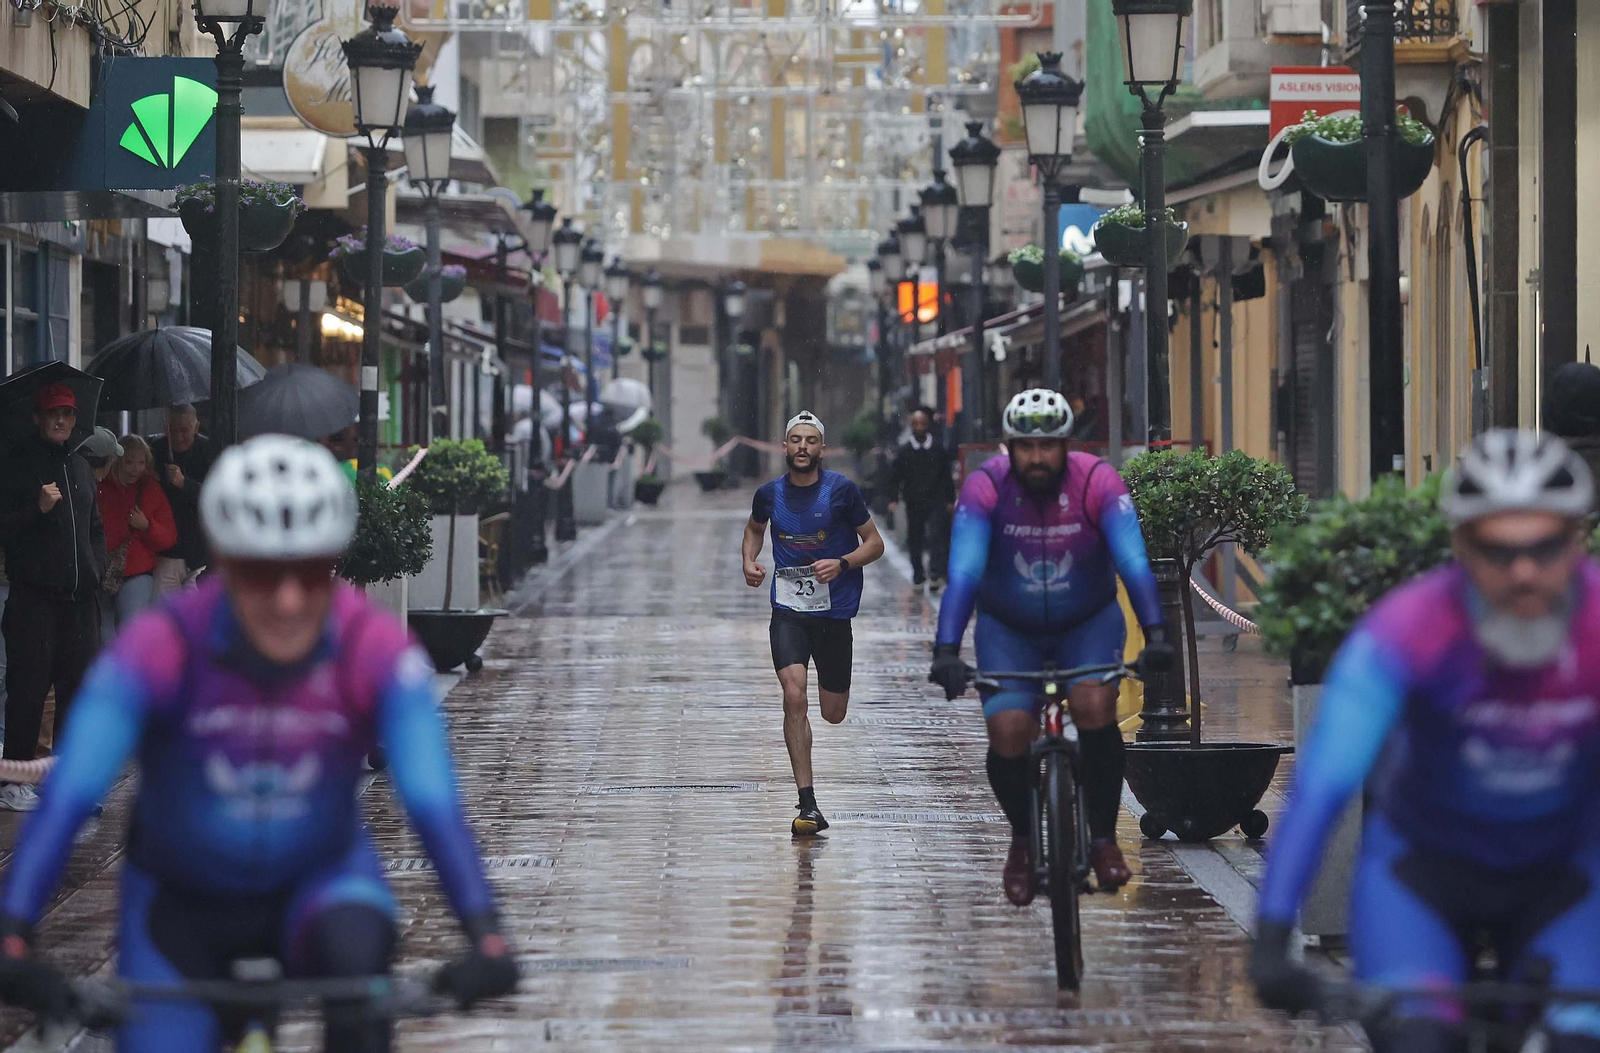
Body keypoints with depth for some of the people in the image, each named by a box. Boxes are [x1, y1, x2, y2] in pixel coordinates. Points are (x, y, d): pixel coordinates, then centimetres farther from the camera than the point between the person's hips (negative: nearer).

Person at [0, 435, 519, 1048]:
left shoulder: (376, 649, -24)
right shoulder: (160, 647, -27)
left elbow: (434, 803, -32)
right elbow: (67, 798, -34)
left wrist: (487, 941, -47)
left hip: (320, 880, 0)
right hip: (181, 900, 0)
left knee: (356, 947, -33)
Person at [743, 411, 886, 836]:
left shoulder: (841, 490, -8)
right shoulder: (769, 494, 0)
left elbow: (875, 543, -1)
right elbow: (755, 528, 23)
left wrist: (842, 564, -19)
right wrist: (749, 562, 3)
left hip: (834, 610, -1)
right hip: (788, 609, 1)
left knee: (833, 714, 8)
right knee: (794, 696, -20)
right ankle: (808, 806, -20)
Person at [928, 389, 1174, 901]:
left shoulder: (1097, 482, -23)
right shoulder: (986, 487, -23)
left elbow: (1133, 561, -32)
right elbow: (964, 572, -32)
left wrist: (1155, 634, -46)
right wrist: (946, 651, -44)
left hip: (1088, 622, 0)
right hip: (1008, 627, 0)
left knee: (1095, 705, -27)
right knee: (1009, 733, -18)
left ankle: (1103, 838, -10)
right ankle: (1022, 839, 10)